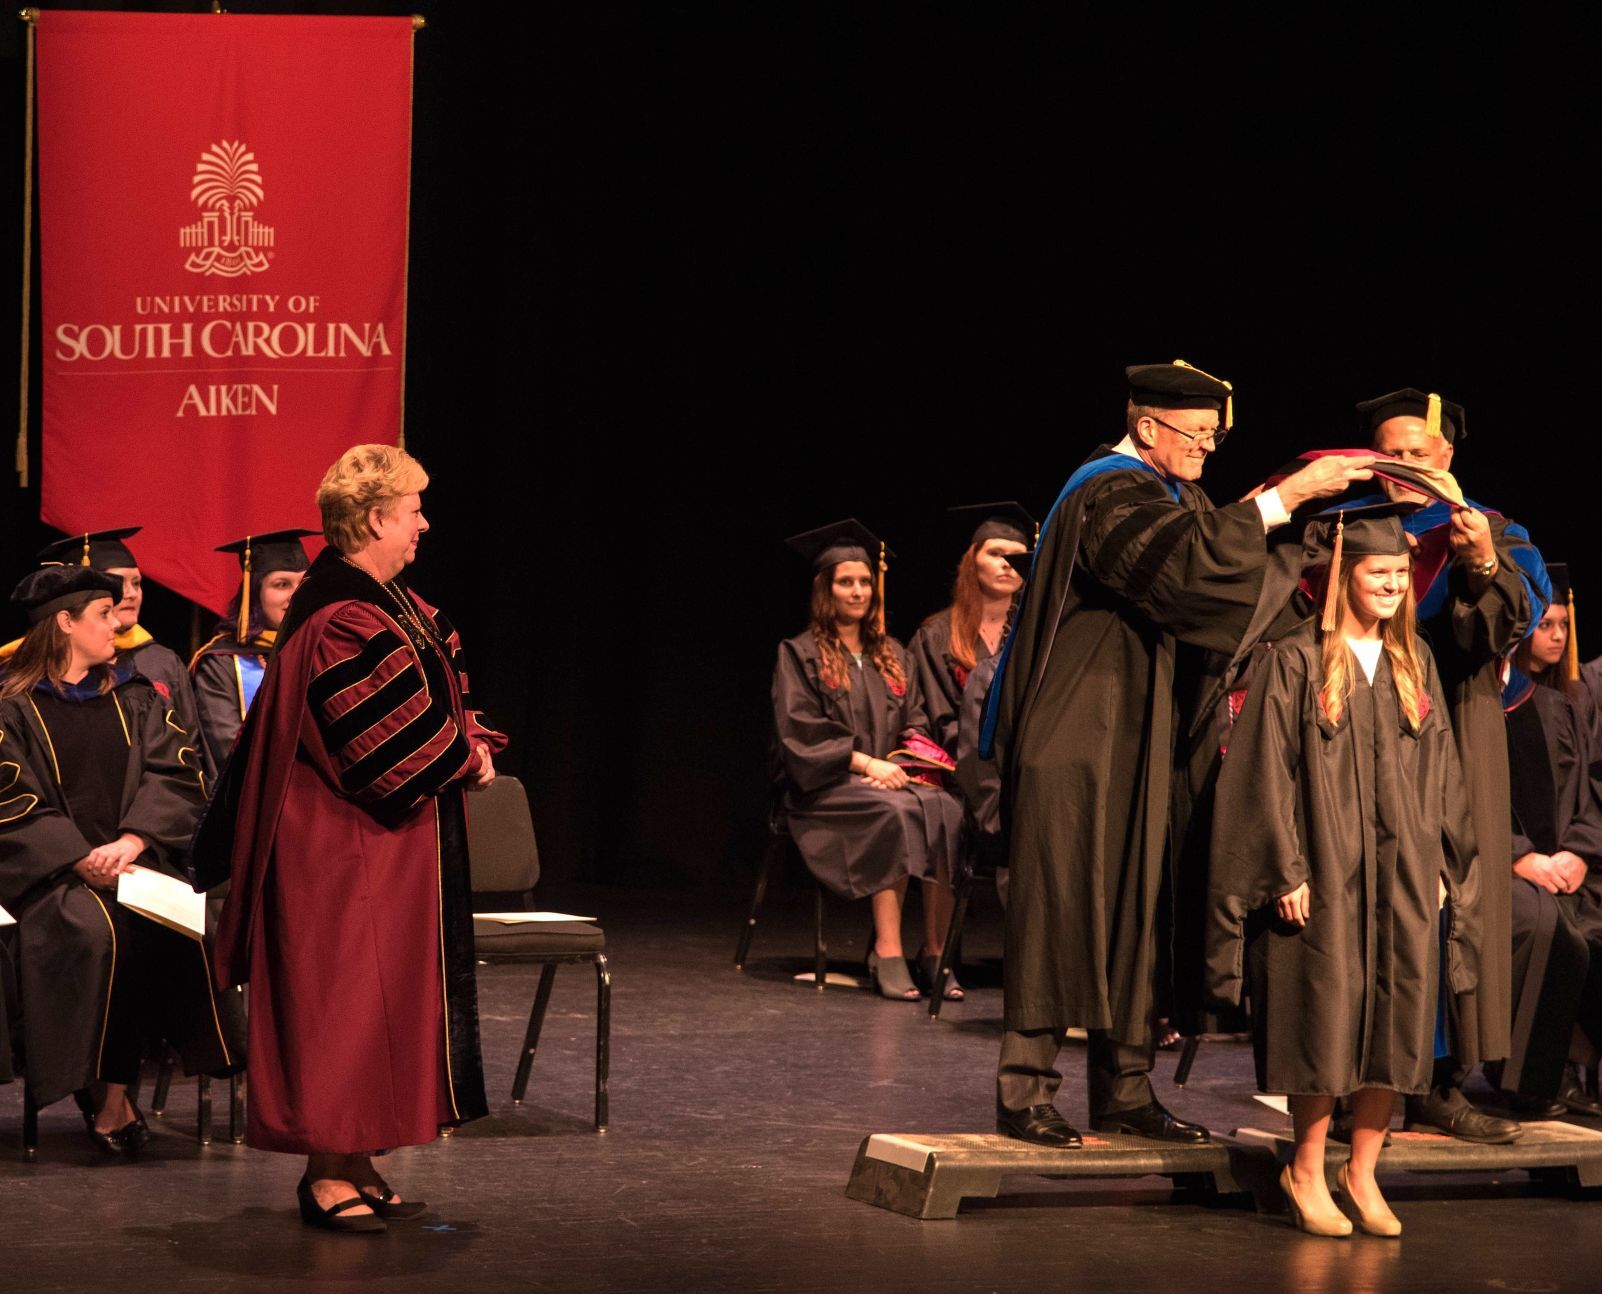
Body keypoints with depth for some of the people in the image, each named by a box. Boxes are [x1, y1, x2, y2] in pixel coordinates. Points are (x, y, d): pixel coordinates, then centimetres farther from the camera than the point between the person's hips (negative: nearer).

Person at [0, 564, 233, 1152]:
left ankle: (112, 1096, -24)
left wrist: (131, 841, -12)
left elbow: (176, 774, 7)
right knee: (98, 929, -36)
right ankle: (104, 1091, -22)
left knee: (185, 924, -29)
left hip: (134, 861, 4)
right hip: (49, 872, -3)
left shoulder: (133, 697, 18)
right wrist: (82, 861, -18)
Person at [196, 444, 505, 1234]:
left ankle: (353, 1167, 18)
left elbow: (440, 691, 20)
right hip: (348, 848, -11)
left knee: (382, 998, 12)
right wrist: (465, 756, -9)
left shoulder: (389, 602, 11)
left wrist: (471, 744, 2)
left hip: (394, 844, 11)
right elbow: (393, 745, -23)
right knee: (344, 999, -5)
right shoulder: (343, 623, -22)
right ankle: (328, 1173, 0)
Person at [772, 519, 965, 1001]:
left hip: (890, 777, 4)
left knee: (947, 810, -28)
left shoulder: (892, 656, 20)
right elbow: (799, 732, -6)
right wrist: (865, 763, -16)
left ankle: (936, 952, -28)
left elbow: (916, 722, 16)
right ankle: (887, 953, -36)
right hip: (825, 789, -4)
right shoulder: (799, 655, 5)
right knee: (895, 814, -36)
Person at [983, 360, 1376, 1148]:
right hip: (1075, 738, -10)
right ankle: (1026, 1092, -3)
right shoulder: (1106, 495, -15)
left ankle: (1123, 1091, 14)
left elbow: (1225, 558, 15)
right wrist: (1286, 496, -28)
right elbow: (1188, 561, -30)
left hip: (1131, 742, 10)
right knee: (1061, 905, -7)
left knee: (1130, 908, 10)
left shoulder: (1166, 492, 16)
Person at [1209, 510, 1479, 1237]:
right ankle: (1307, 1172, 12)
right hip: (1326, 872, -5)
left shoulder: (1415, 664, 11)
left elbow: (1439, 771, 15)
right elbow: (1268, 771, -8)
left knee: (1395, 1023, 3)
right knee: (1326, 1019, -3)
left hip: (1404, 876, 5)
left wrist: (1441, 865, 9)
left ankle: (1362, 1172, 14)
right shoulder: (1296, 663, -5)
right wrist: (1287, 870, -13)